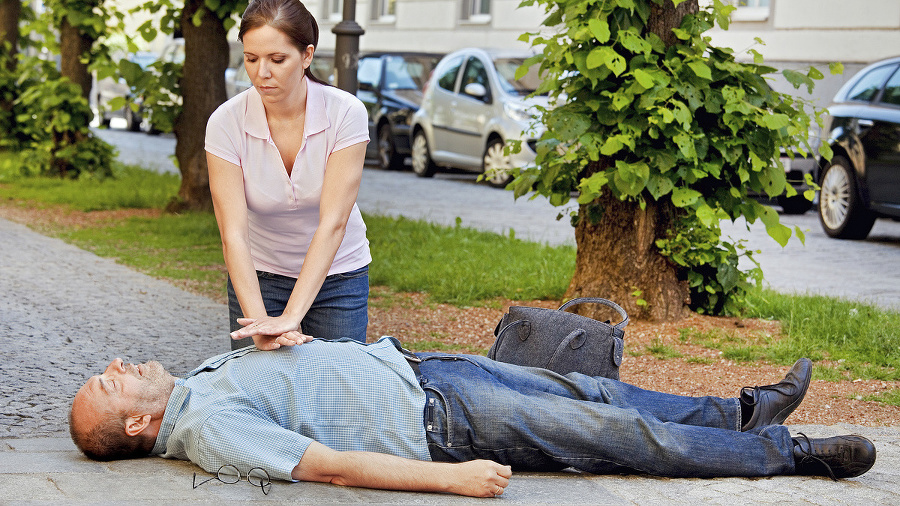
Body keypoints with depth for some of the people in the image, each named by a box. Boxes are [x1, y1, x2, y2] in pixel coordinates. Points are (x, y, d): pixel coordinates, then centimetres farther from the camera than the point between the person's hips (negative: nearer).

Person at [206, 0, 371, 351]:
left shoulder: (346, 113, -21)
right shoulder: (227, 123, -19)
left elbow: (332, 224, -27)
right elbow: (233, 234, -25)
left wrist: (291, 316, -37)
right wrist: (260, 322, -38)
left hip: (337, 275, 0)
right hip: (259, 276, 1)